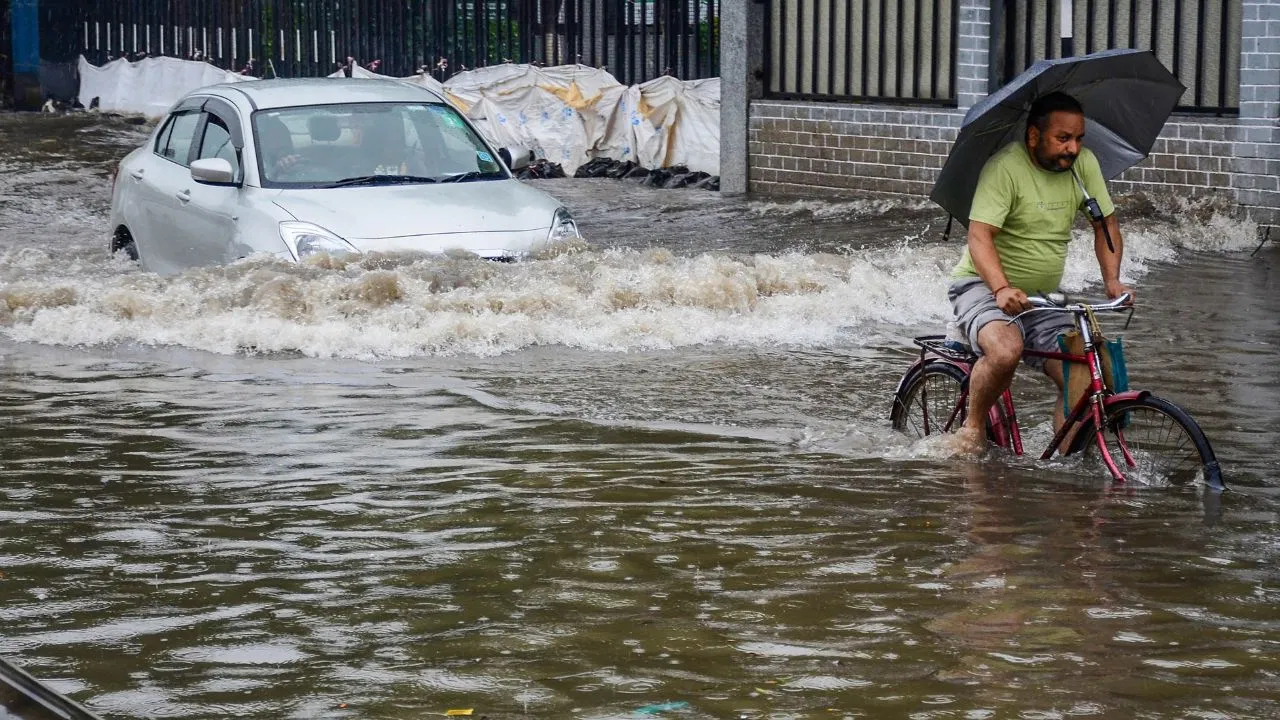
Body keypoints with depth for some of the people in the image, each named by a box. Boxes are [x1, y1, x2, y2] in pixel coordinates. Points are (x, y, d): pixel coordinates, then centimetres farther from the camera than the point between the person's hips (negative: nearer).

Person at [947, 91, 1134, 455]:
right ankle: (973, 427, -9)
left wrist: (1112, 280, -11)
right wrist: (1002, 289, -43)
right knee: (1006, 351, -34)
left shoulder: (1083, 163, -1)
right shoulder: (1005, 167, -19)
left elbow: (1106, 224, 6)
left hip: (1043, 298, 6)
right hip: (984, 287, -6)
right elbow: (979, 236, -27)